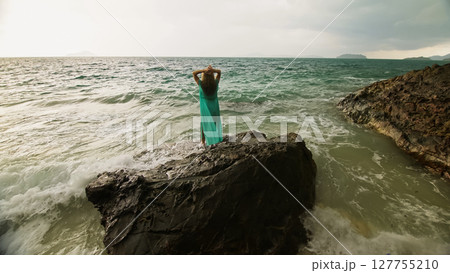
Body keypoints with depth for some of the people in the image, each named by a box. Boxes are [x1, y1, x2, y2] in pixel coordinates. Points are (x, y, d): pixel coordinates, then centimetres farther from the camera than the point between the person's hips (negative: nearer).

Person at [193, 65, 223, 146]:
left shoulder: (201, 84, -17)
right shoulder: (215, 83, -11)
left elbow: (194, 73, -7)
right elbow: (219, 72, 3)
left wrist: (203, 70, -20)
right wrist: (213, 70, -17)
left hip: (205, 107, -1)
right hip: (214, 106, 1)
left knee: (204, 123, 14)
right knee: (214, 122, 16)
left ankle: (203, 141, 24)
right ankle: (215, 139, 25)